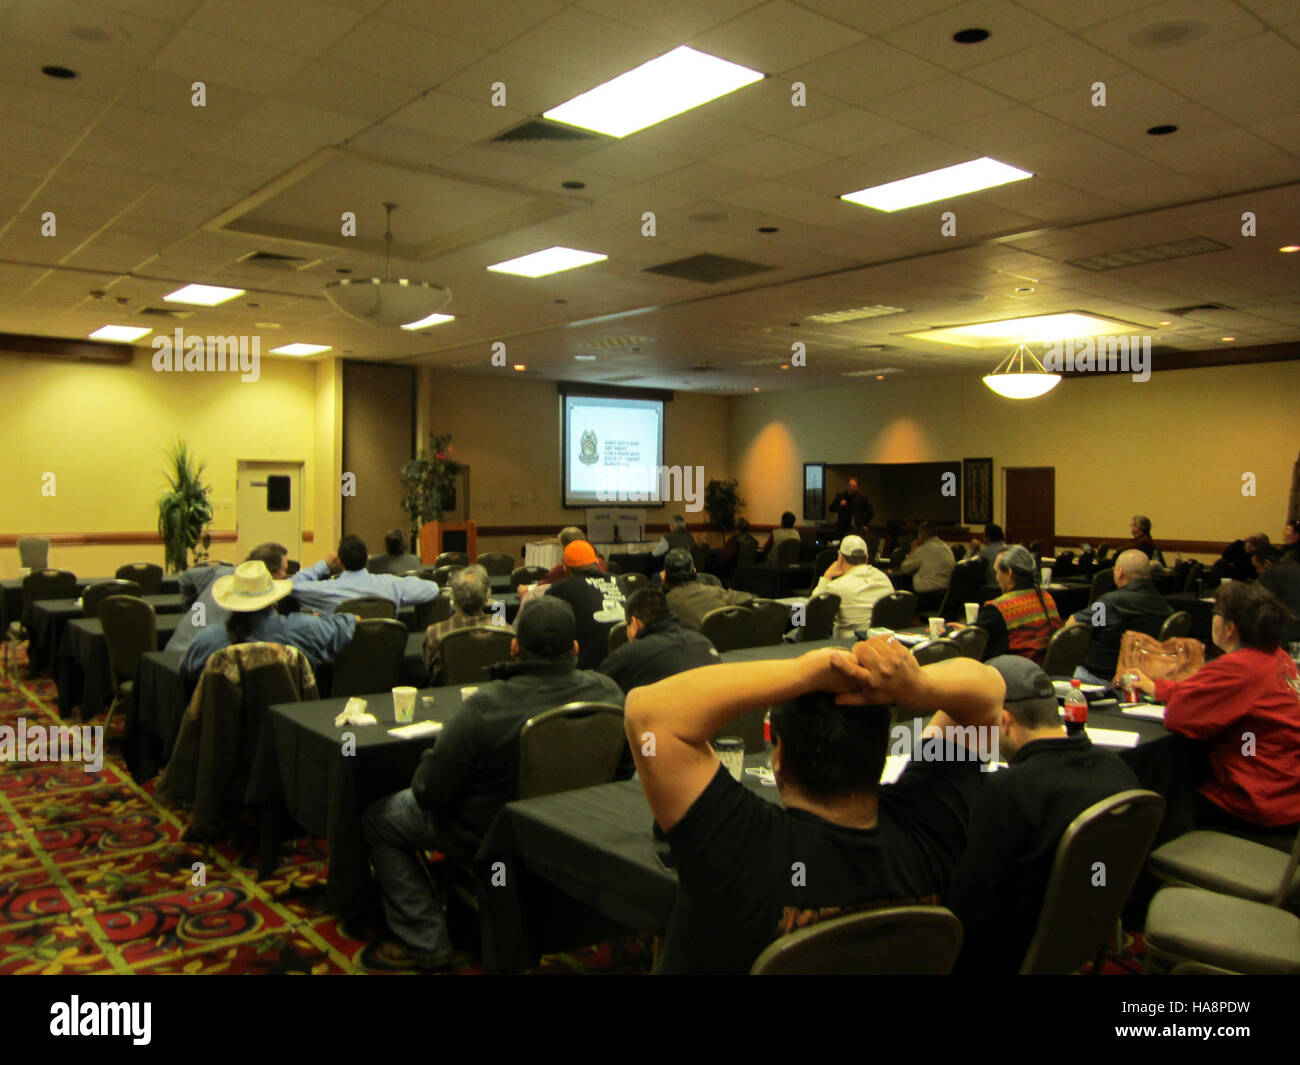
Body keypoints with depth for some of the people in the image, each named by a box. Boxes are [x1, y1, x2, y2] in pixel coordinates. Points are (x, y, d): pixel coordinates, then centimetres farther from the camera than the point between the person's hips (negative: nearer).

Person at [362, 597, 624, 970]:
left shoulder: (484, 707, -31)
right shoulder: (607, 691, -17)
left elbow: (430, 794, -21)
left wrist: (425, 766, 2)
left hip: (492, 837, -6)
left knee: (377, 819, 15)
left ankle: (425, 942, 17)